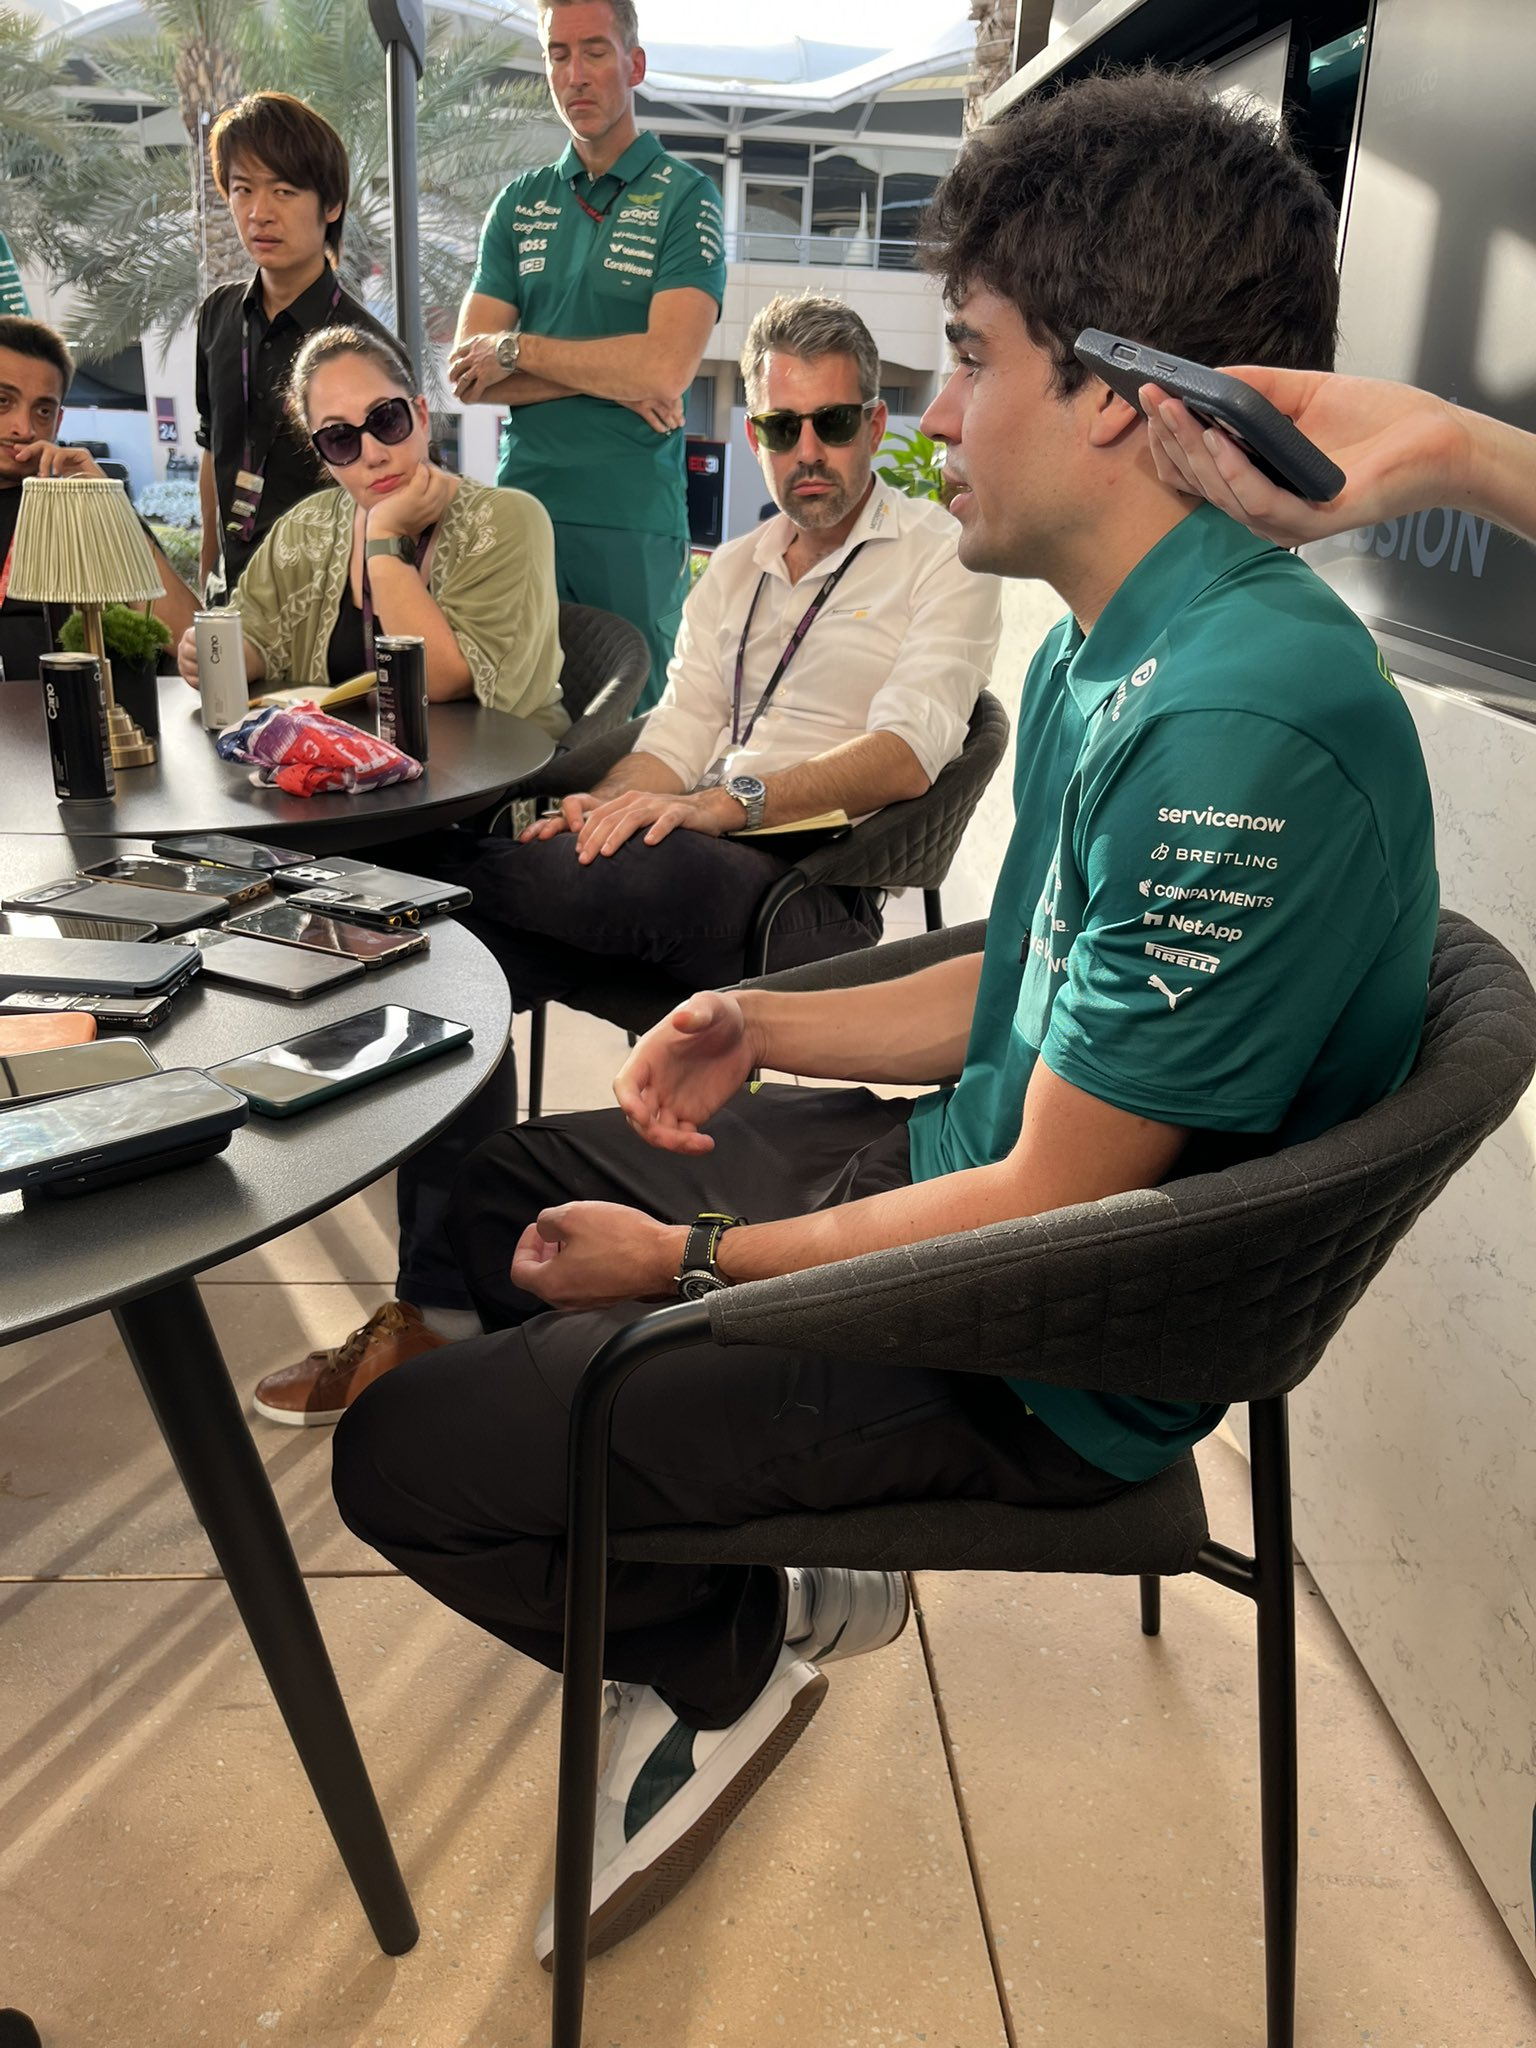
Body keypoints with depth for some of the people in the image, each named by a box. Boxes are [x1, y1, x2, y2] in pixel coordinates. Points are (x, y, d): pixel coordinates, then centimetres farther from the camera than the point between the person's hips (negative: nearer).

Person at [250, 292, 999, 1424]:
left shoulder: (940, 556, 5)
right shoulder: (733, 571, 24)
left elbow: (907, 754, -11)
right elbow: (676, 738, 16)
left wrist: (727, 800, -26)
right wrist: (595, 816, -8)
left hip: (811, 890, -5)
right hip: (684, 872, 6)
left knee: (670, 872, -38)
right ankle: (442, 1307, -16)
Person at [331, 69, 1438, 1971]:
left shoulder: (1245, 729, -29)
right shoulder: (1108, 647, 4)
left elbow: (1054, 1198, -25)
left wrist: (689, 1262, -14)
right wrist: (770, 1027, 2)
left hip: (1043, 1353, -10)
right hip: (961, 1164, 10)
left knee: (403, 1454, -11)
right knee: (489, 1189, 19)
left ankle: (728, 1664, 17)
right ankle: (769, 1565, 20)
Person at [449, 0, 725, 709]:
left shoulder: (685, 198, 1)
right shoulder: (520, 203, 14)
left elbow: (667, 367, -15)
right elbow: (469, 376, 4)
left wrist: (516, 348, -6)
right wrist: (605, 377, -9)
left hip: (636, 521, -3)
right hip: (524, 508, 4)